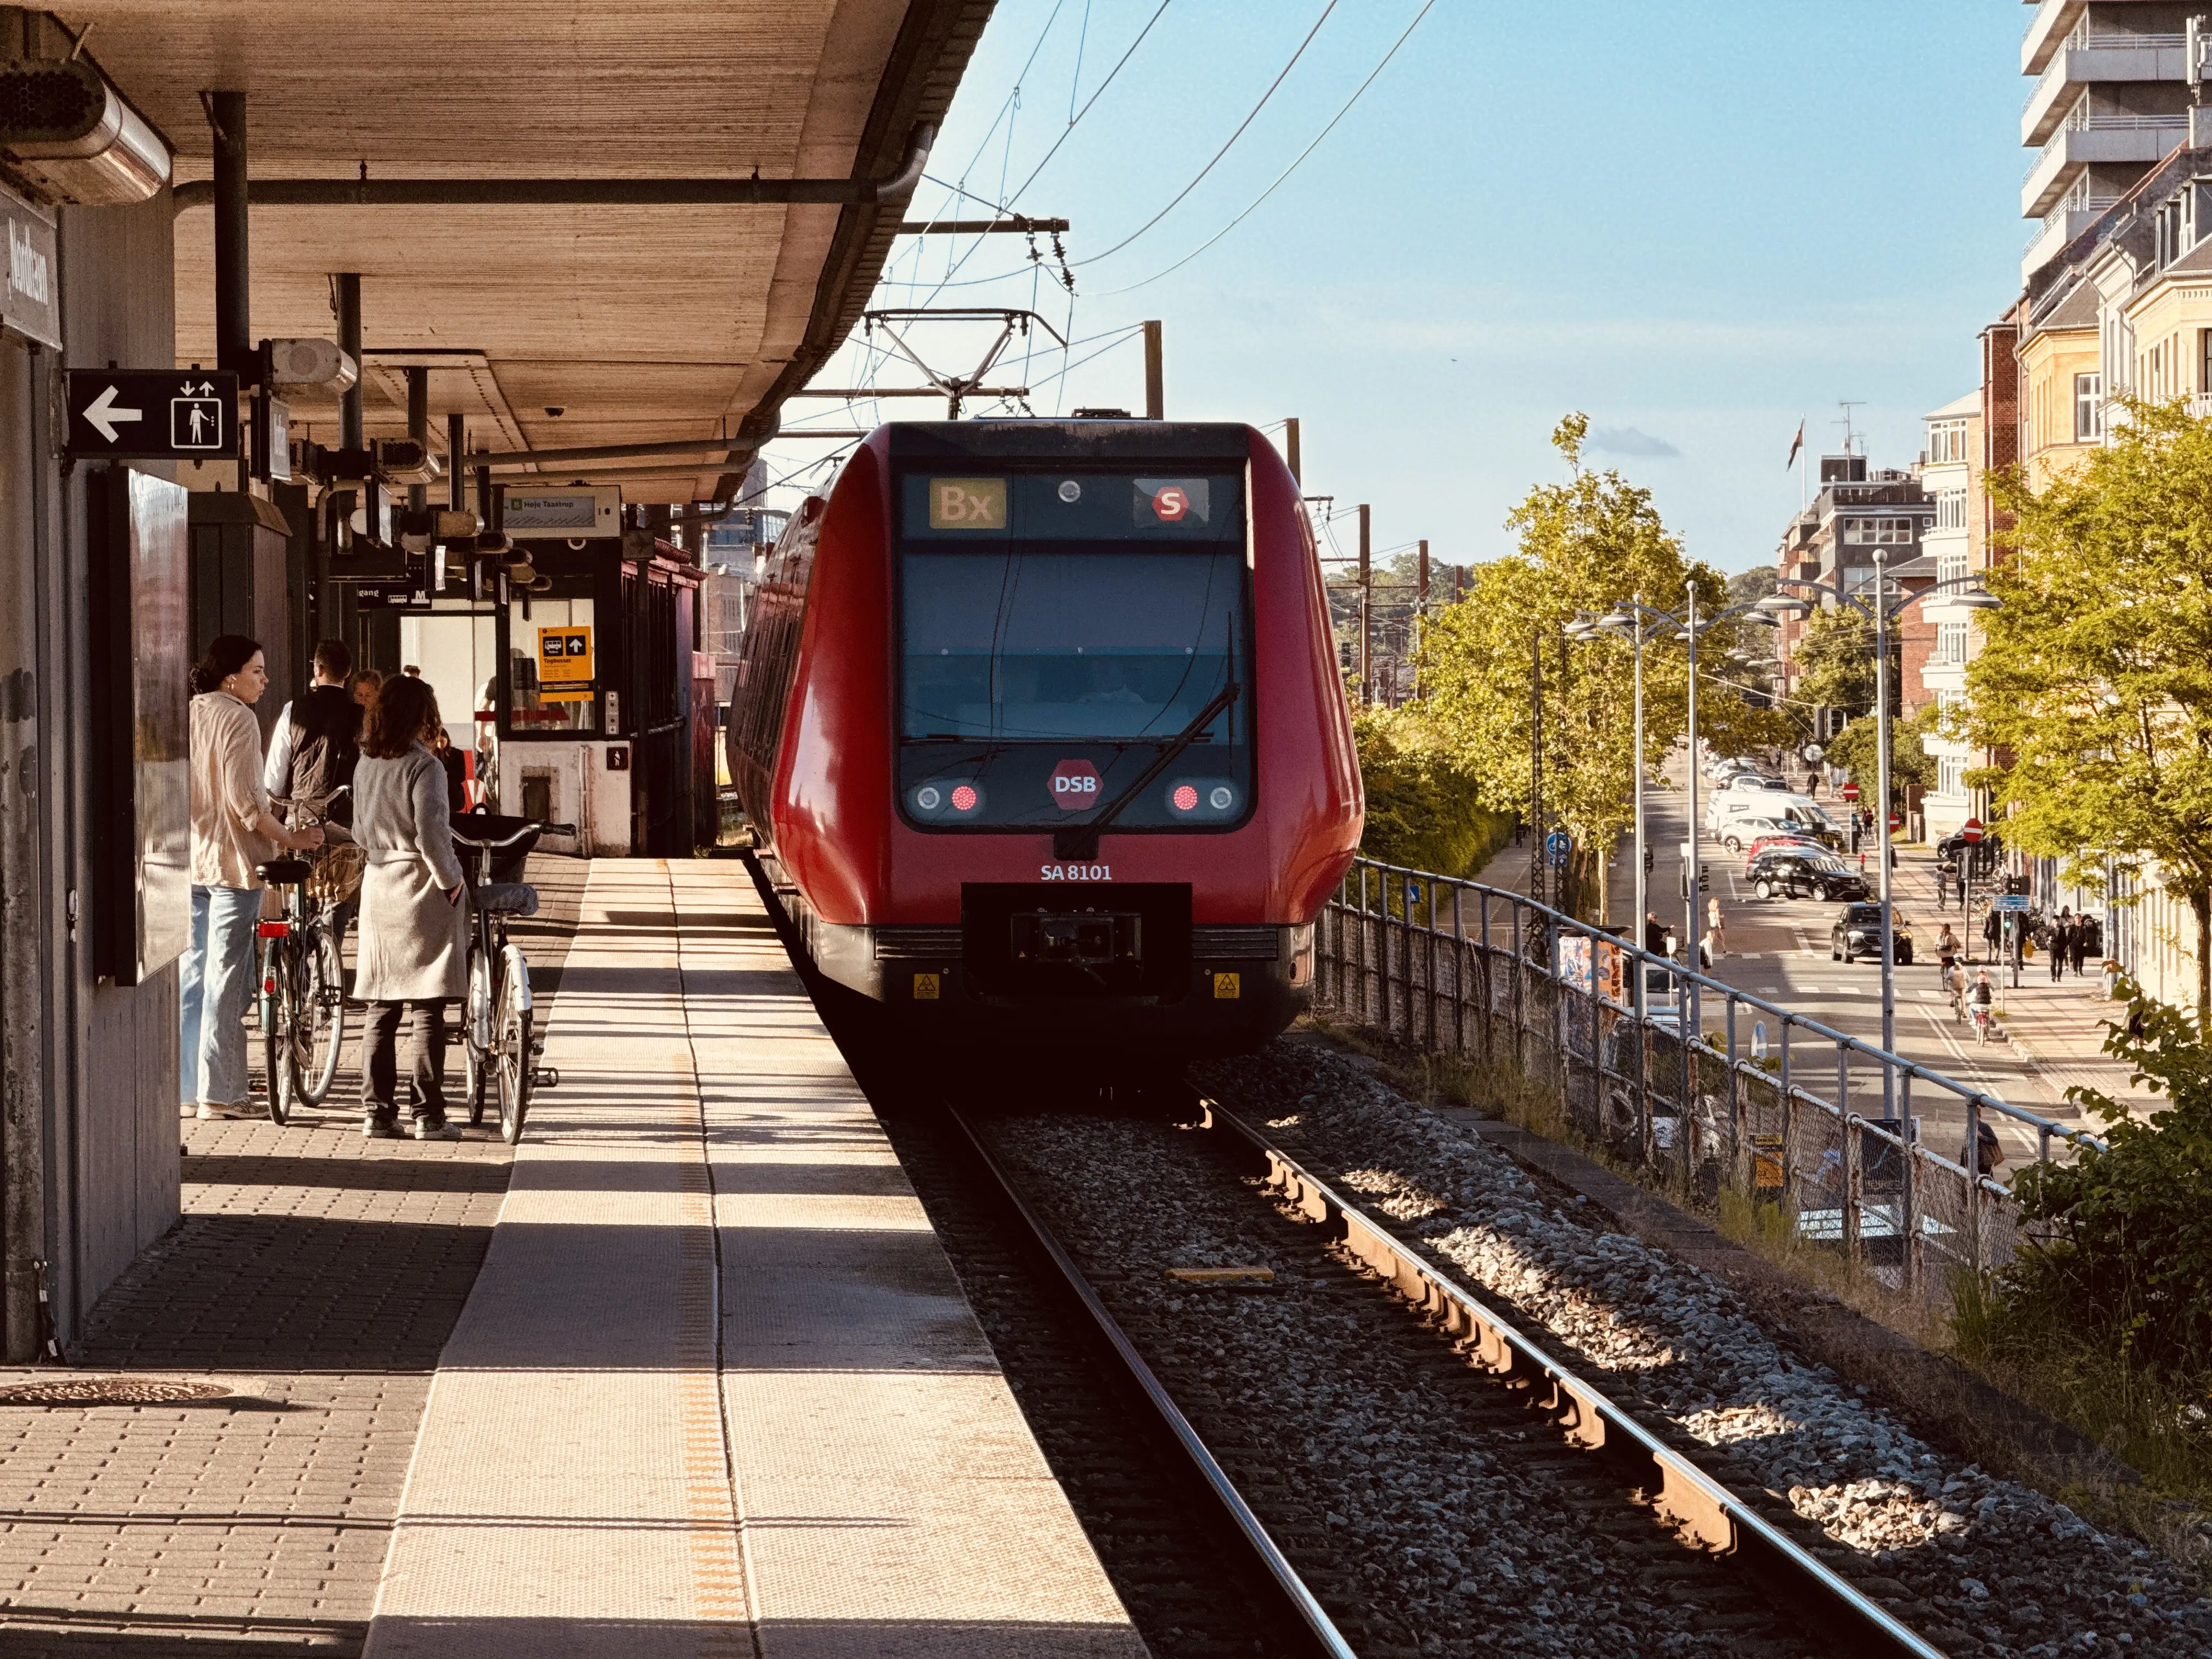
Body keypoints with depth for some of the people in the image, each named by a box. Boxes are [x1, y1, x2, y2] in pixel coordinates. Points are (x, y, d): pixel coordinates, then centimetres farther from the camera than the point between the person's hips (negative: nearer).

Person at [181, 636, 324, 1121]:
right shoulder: (237, 718, -12)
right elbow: (243, 800, -19)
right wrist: (288, 838, -9)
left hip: (189, 858, 8)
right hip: (231, 861, -8)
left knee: (191, 974, 12)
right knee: (225, 979, -4)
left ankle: (184, 1087, 15)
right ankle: (219, 1092, -2)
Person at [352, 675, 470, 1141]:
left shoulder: (365, 765, 8)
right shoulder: (424, 766, -14)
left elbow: (360, 832, 14)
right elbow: (431, 836, -19)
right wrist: (452, 881, -8)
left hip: (378, 888, 7)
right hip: (421, 892, -7)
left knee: (381, 1010, 10)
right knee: (427, 1011, -3)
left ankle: (377, 1111, 10)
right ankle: (428, 1115, -3)